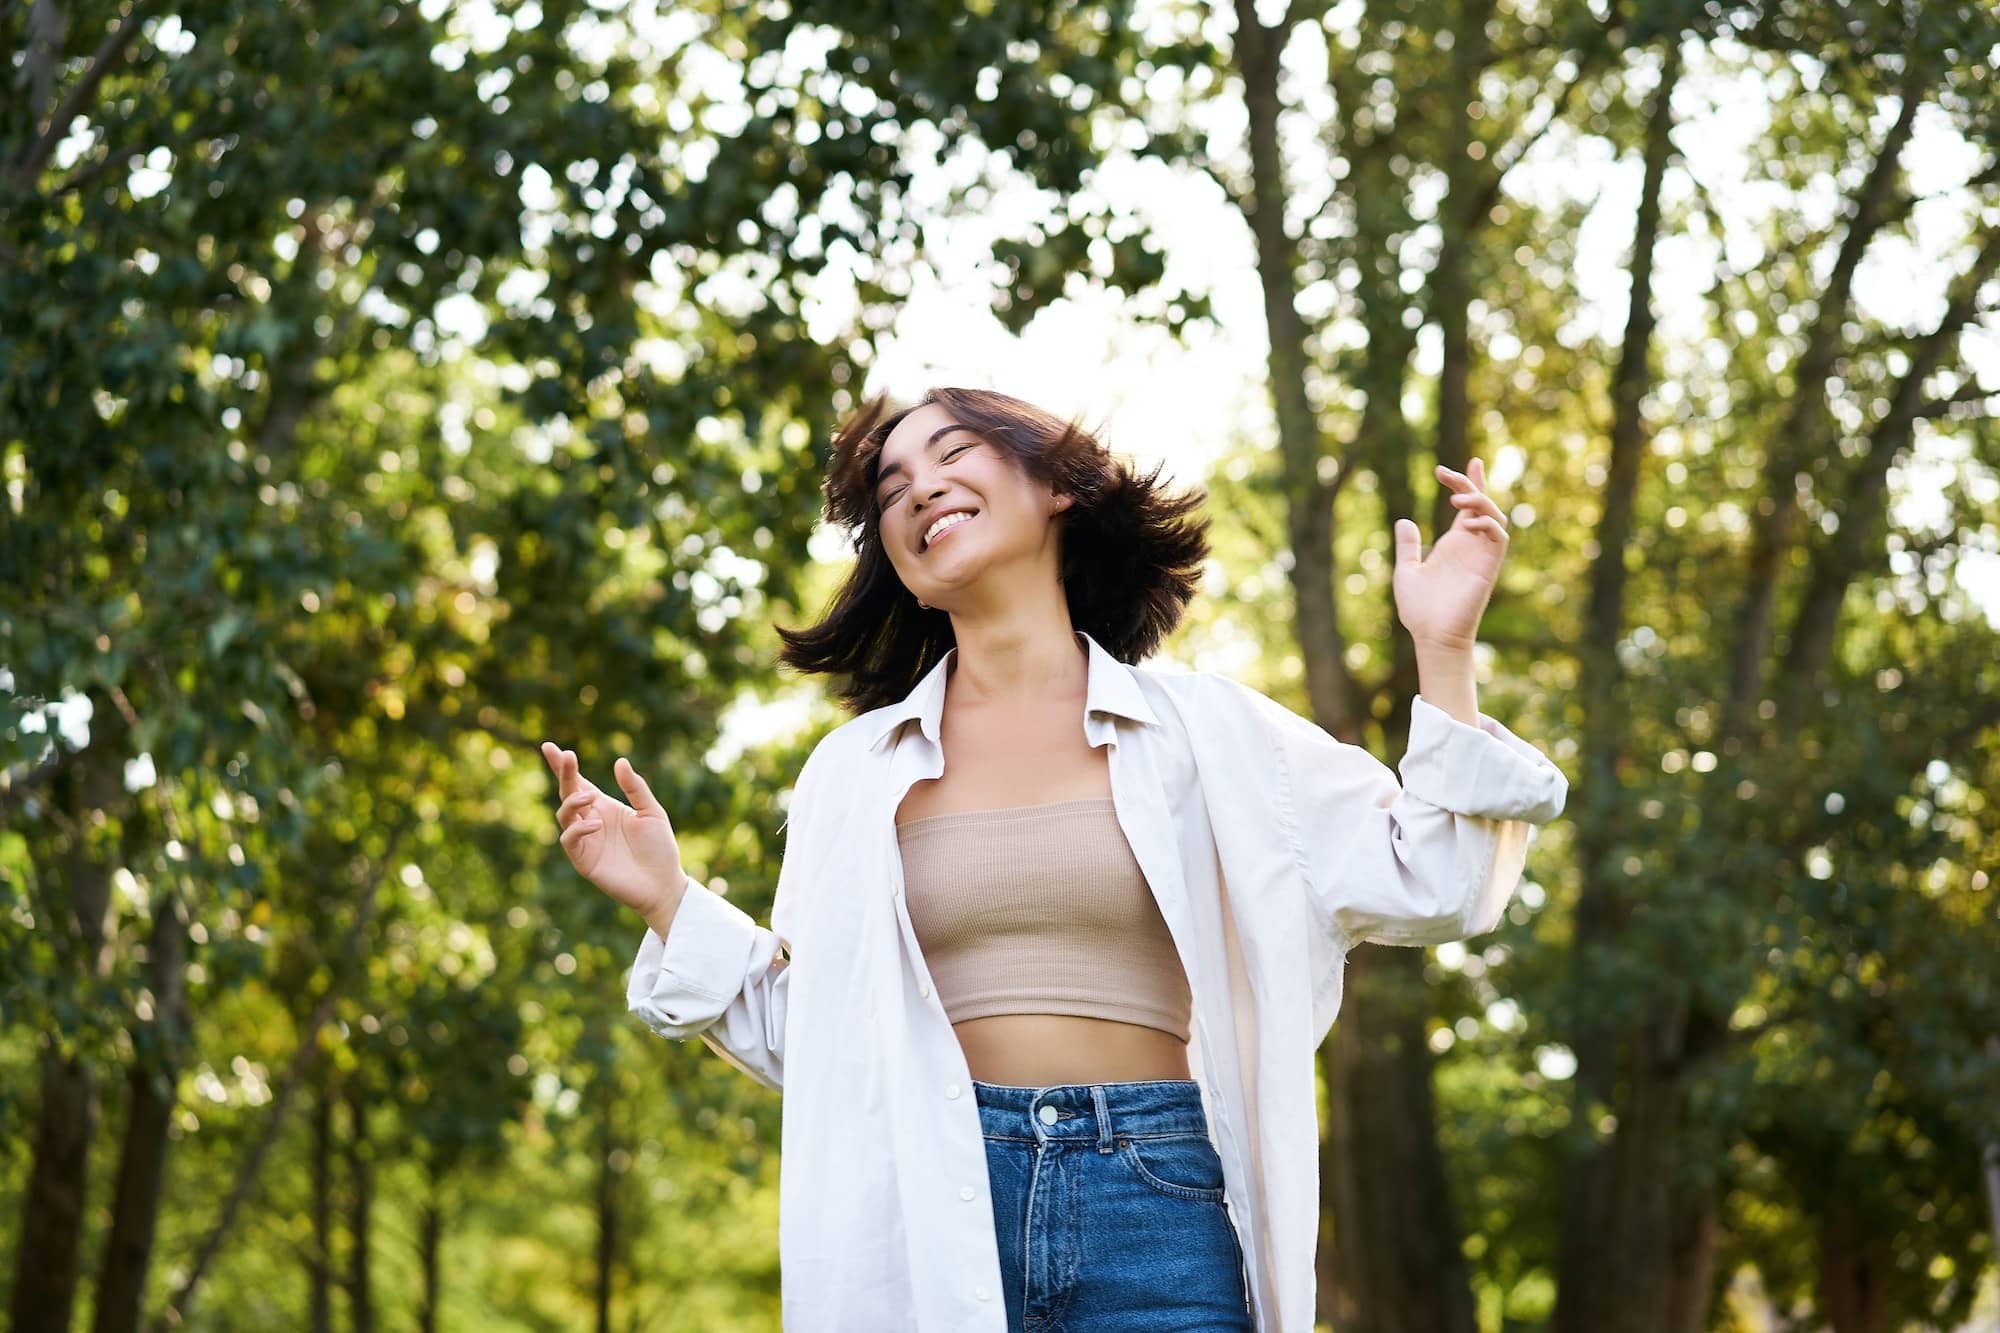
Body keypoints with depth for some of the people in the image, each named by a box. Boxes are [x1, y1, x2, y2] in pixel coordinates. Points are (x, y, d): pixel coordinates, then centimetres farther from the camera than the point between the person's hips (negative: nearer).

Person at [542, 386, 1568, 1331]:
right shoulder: (856, 769, 14)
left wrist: (1442, 654, -1)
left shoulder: (1197, 728, 9)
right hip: (924, 1204, 1)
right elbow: (810, 1036, 14)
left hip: (1155, 1208, -1)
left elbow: (1426, 892, 5)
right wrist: (668, 900, 4)